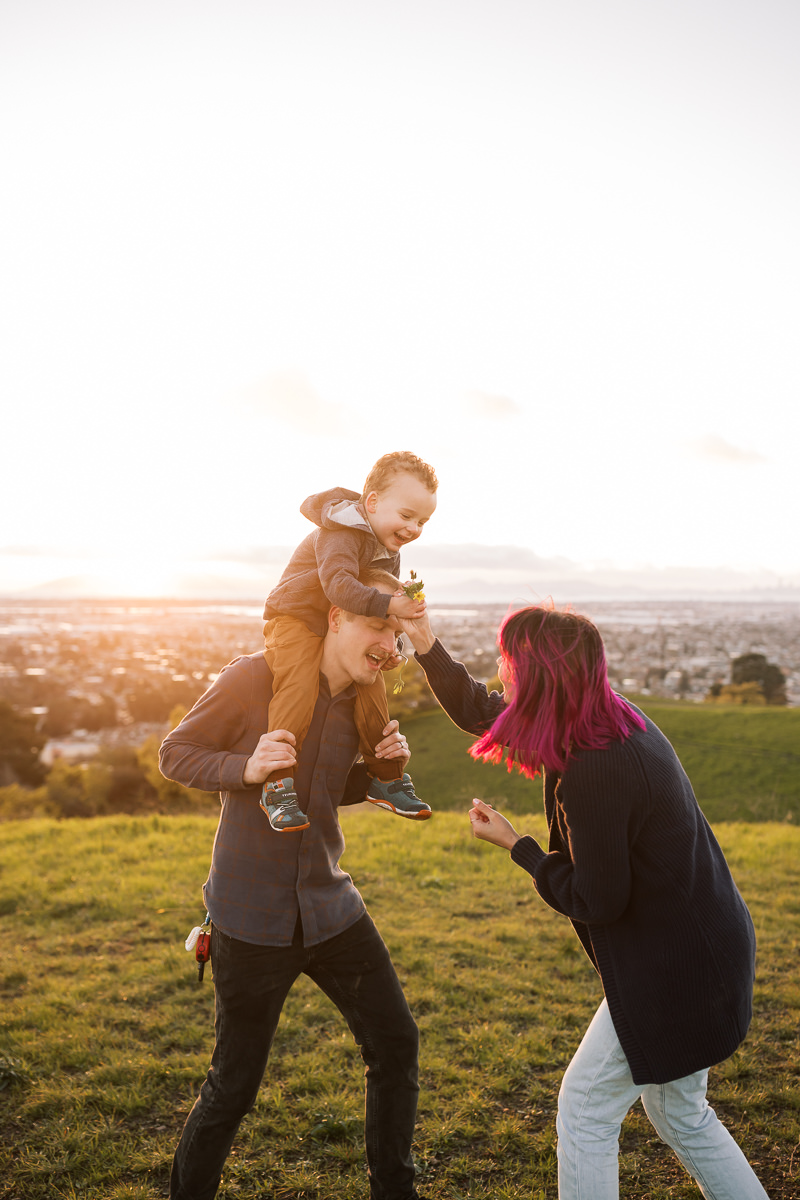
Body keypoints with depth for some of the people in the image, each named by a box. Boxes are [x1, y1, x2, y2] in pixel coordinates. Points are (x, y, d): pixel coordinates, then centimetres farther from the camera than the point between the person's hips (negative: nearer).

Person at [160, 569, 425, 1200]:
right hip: (252, 920, -6)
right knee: (234, 1084, 7)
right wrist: (247, 768, -25)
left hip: (329, 906, 6)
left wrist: (383, 766, -2)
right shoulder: (254, 678, -16)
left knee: (396, 1043, 11)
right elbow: (175, 754, -7)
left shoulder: (360, 700, 4)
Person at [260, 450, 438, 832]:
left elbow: (382, 611, 16)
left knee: (373, 693, 2)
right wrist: (388, 605, -45)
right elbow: (338, 584, -39)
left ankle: (386, 777, 18)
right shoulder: (341, 532, -23)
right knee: (298, 691, -26)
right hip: (296, 619, -8)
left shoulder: (389, 552, 6)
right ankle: (277, 785, -19)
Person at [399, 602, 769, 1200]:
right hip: (706, 948, 10)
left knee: (586, 1107, 6)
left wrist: (515, 845, -11)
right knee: (680, 1111, 25)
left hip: (674, 968, -9)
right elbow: (483, 713, 10)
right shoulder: (615, 720, -1)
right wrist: (426, 645, 4)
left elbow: (596, 902, -20)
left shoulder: (593, 773, -30)